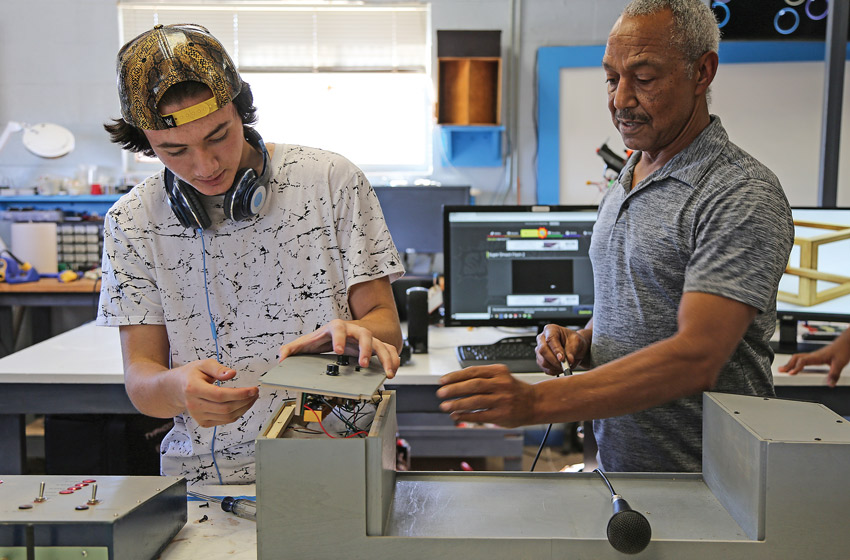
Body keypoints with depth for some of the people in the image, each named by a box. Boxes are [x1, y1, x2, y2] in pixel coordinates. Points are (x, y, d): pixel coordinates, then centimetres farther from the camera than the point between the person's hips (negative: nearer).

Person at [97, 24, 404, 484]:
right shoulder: (130, 222, 3)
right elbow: (140, 378, 1)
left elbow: (386, 324, 1)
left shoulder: (331, 181, -2)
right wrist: (178, 389, -23)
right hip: (203, 472, 2)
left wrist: (352, 334, -23)